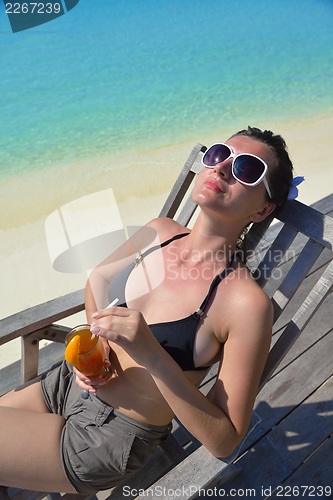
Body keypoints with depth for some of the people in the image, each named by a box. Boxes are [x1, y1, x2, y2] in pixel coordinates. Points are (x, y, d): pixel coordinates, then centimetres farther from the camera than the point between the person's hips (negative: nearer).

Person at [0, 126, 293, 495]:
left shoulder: (248, 304, -24)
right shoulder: (159, 231, -8)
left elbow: (225, 442, -18)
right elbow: (98, 277, 10)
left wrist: (153, 356, -30)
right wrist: (96, 341, -6)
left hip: (111, 437, -5)